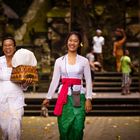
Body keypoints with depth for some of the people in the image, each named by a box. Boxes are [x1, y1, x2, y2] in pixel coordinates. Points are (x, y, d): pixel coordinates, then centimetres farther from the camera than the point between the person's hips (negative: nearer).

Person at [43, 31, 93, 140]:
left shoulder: (84, 61, 5)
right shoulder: (59, 61, 7)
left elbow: (88, 81, 3)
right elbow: (55, 80, 9)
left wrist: (88, 99, -5)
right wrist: (48, 97, 9)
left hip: (78, 96, -1)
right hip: (64, 97, 1)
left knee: (78, 128, -5)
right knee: (64, 128, 0)